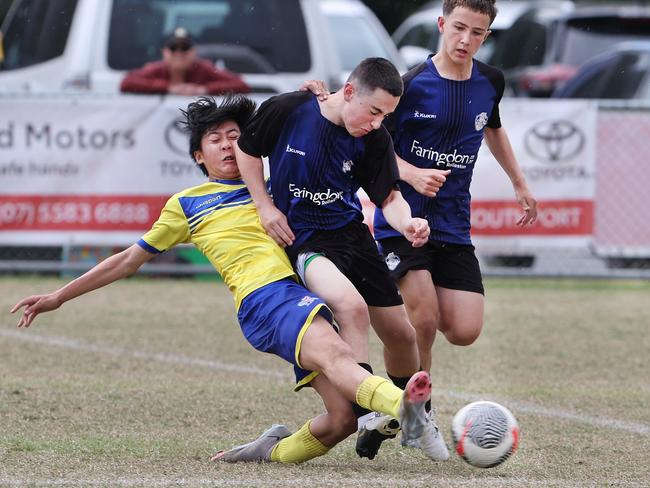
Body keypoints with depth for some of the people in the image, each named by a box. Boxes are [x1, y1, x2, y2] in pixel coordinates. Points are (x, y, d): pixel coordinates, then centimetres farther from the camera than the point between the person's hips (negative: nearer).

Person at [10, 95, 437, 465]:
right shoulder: (187, 205, 22)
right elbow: (130, 260, 30)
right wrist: (59, 297, 33)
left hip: (306, 292, 5)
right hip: (263, 298, -5)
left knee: (343, 418, -14)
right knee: (335, 355, -37)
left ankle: (275, 450, 11)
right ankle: (401, 404, -65)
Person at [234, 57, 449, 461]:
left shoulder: (374, 139, -7)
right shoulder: (286, 111, -14)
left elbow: (389, 197, -4)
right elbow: (247, 150, 3)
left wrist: (406, 223, -26)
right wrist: (266, 207, -4)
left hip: (353, 235, 4)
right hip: (302, 238, -4)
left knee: (401, 336, 7)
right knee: (351, 305, -32)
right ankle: (366, 411, -24)